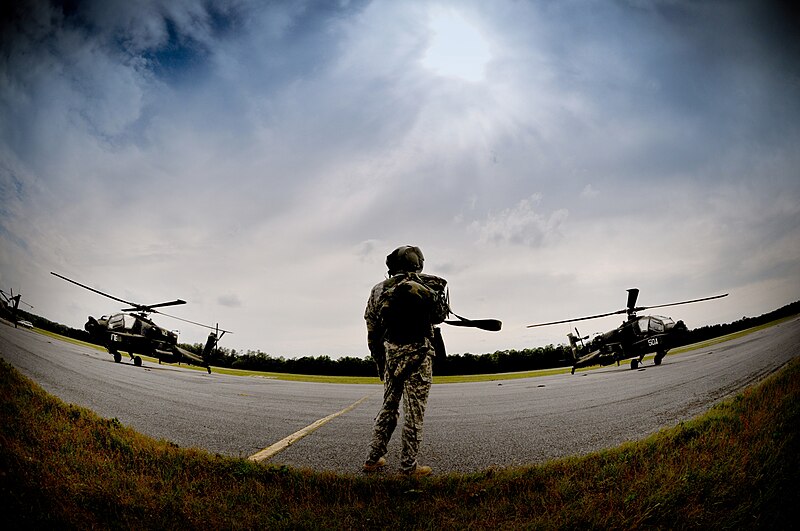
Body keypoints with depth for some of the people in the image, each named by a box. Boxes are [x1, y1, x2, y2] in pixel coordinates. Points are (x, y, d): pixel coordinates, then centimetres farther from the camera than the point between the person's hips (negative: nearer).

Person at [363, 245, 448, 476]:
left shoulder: (379, 290, 4)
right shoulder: (424, 286, -7)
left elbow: (372, 330, 8)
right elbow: (439, 316, 7)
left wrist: (380, 361, 17)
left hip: (390, 355, 5)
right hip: (418, 357, -5)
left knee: (388, 407, 16)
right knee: (414, 412, 2)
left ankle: (373, 459, 20)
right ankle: (409, 465, 7)